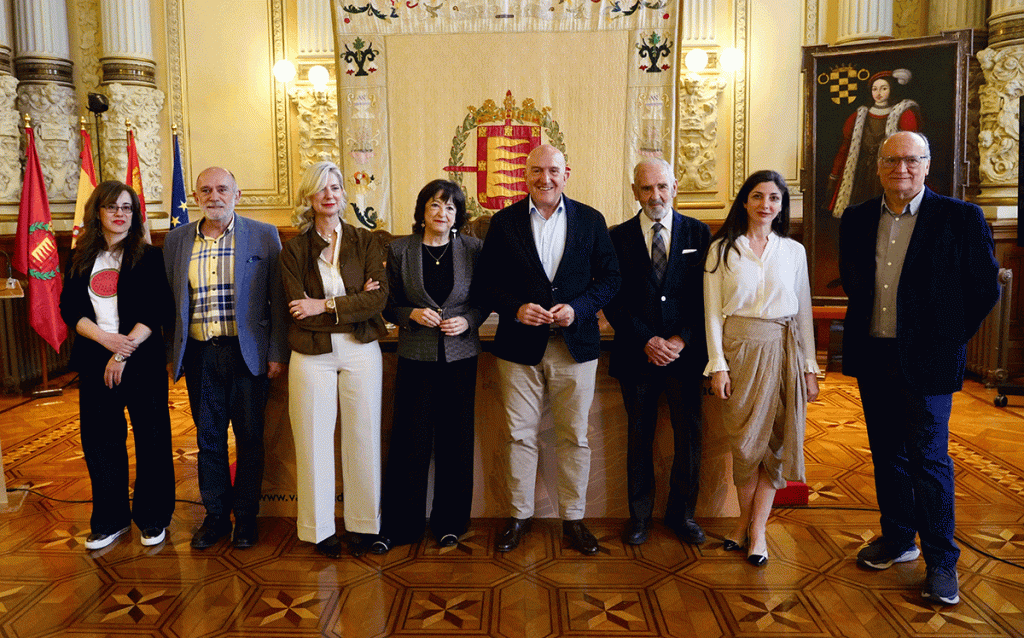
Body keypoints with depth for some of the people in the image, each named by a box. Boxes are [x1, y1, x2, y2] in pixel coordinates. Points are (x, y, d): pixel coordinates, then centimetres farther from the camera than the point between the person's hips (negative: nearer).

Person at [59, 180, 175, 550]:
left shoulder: (149, 257, -1)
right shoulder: (80, 259, 10)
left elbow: (156, 312, -8)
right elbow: (69, 309, 6)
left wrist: (124, 352, -14)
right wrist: (105, 338, -11)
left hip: (143, 361, -3)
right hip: (94, 361, 4)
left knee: (151, 439, 2)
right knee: (99, 441, 8)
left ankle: (153, 518, 17)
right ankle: (111, 520, 23)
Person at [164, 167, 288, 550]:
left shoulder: (264, 236, -1)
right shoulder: (176, 241, 9)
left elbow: (278, 299, -2)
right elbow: (169, 302, 12)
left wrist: (278, 353, -6)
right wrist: (172, 355, 8)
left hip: (247, 353, -2)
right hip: (200, 355, 3)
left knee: (249, 437, 7)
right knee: (208, 438, 10)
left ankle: (246, 517, 22)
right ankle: (216, 516, 26)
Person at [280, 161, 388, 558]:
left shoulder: (365, 241, 4)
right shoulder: (294, 248, 2)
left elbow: (380, 297, -8)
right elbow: (298, 309, -9)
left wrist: (326, 305, -15)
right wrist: (355, 303, -12)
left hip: (361, 351, 1)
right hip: (312, 355, 0)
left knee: (362, 437, 7)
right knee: (314, 440, 6)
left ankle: (363, 524, 21)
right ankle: (320, 527, 20)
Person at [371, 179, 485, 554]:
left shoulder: (473, 249, 3)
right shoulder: (399, 250, 2)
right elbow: (389, 306, 6)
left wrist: (467, 320, -10)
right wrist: (413, 314, -13)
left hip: (460, 356, 1)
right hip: (416, 357, 0)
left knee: (455, 441, 7)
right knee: (410, 441, 2)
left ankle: (450, 522, 23)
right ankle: (398, 526, 17)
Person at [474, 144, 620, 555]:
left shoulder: (590, 220, 4)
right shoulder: (504, 222, 3)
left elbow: (609, 278, 4)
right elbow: (485, 282, 3)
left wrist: (578, 308, -12)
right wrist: (515, 308, -15)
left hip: (575, 346, 1)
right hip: (519, 347, 0)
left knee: (575, 437, 8)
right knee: (520, 436, 8)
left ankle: (573, 517, 24)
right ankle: (519, 515, 24)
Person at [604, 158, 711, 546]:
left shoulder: (699, 233, 5)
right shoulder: (618, 237, 3)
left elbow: (706, 295, 2)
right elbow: (613, 300, -1)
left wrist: (682, 339, -10)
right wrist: (646, 340, -11)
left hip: (686, 352, 1)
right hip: (637, 353, 0)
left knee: (689, 436, 8)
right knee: (639, 437, 9)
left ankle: (682, 513, 26)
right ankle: (639, 515, 24)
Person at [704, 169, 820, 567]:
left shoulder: (793, 251, 9)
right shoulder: (723, 249, 2)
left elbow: (803, 311, 11)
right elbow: (713, 311, -1)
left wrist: (810, 367, 6)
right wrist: (717, 364, -9)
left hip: (783, 351, 2)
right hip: (739, 349, -2)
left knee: (774, 441, 2)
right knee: (745, 440, 3)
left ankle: (757, 529, 10)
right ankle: (746, 521, 20)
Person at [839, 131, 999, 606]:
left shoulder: (961, 218, -7)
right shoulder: (857, 220, 5)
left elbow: (985, 288, -3)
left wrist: (949, 339, -2)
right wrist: (868, 326, 13)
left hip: (926, 361, -4)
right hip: (872, 357, 5)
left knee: (929, 458, 0)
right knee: (886, 453, 15)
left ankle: (941, 561, 15)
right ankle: (897, 539, 31)